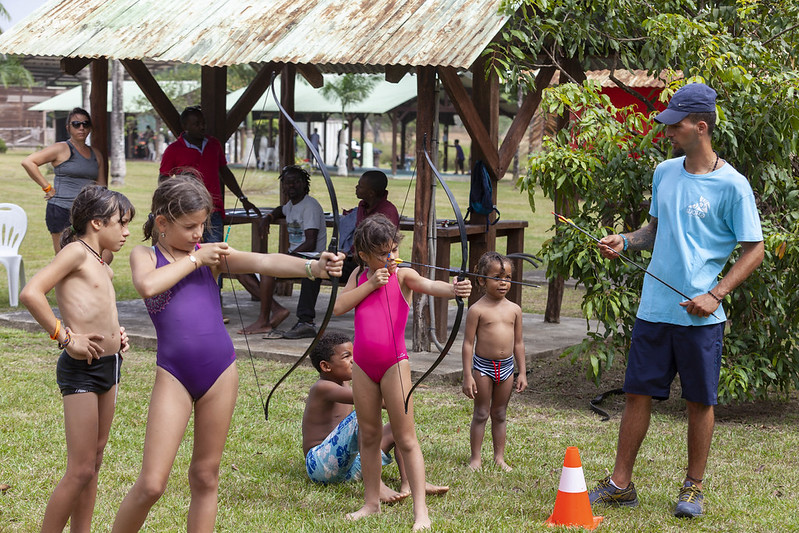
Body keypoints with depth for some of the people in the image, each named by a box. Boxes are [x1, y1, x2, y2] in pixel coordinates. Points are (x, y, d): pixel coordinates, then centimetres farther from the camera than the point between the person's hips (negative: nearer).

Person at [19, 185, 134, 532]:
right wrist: (65, 337, -20)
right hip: (81, 371, -9)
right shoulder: (76, 251, -12)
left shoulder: (102, 267, 14)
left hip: (108, 366, 9)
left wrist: (115, 333, 11)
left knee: (93, 463, 14)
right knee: (80, 471, -7)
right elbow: (31, 293, -24)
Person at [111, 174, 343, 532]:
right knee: (151, 484, -6)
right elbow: (147, 285, -20)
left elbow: (264, 262, -8)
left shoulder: (212, 254, 8)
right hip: (174, 376, -3)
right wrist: (194, 259, -10)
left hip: (220, 372, 3)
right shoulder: (145, 254, 4)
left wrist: (313, 267, -24)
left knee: (205, 476, 11)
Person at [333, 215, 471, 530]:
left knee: (406, 438, -4)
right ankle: (371, 502, 24)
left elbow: (428, 285, -25)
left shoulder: (403, 276, -5)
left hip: (394, 363, -4)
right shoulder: (359, 276, 7)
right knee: (369, 436, 13)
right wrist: (370, 284, -11)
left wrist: (454, 289, -46)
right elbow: (339, 307, -3)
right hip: (363, 365, 5)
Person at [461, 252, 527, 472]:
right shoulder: (477, 310, -9)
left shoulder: (514, 310, 5)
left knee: (499, 414, 12)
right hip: (483, 366, -4)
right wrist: (468, 376, -12)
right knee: (481, 414, 3)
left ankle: (499, 457, 20)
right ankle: (475, 457, 12)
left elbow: (518, 343, 11)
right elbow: (468, 343, -9)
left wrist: (522, 372, 9)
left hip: (506, 367, 4)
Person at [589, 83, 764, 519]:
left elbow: (754, 249, -6)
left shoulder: (732, 185, -9)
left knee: (699, 401, 5)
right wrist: (625, 241, 2)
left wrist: (715, 295, -14)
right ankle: (620, 484, 15)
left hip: (700, 315, -5)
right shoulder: (665, 172, 9)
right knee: (638, 392, 6)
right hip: (654, 307, 5)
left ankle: (693, 488, 19)